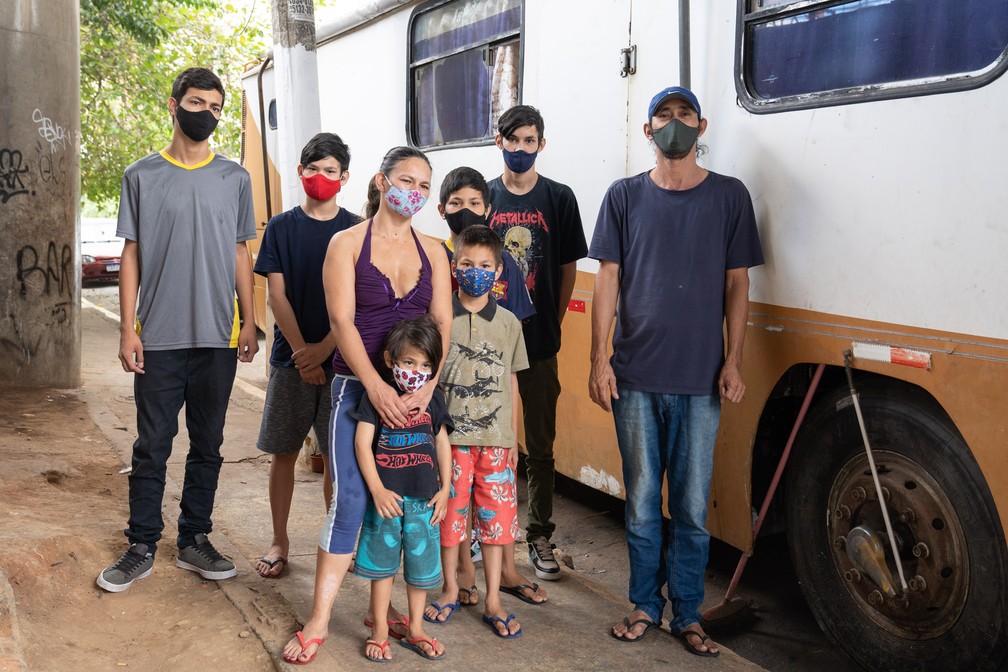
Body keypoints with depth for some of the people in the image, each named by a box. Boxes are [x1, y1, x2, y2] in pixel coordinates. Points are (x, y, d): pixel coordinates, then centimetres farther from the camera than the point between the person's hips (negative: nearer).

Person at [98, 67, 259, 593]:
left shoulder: (234, 178, 8)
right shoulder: (141, 176, 4)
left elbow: (240, 255, 10)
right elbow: (132, 256, 3)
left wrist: (248, 322, 4)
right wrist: (127, 329, -3)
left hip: (218, 337, 2)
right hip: (159, 338, -2)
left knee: (207, 445, 9)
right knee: (152, 446, 3)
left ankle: (194, 540, 21)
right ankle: (141, 547, 14)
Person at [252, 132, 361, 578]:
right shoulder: (281, 227, 4)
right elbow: (276, 295, -2)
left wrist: (325, 348, -14)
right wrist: (302, 350, -11)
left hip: (339, 358, -1)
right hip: (291, 359, 1)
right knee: (283, 452, 7)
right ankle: (279, 542, 20)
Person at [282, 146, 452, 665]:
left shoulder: (431, 250, 10)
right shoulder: (347, 243, 0)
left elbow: (442, 322, 3)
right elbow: (341, 320, -9)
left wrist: (427, 386, -12)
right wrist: (377, 388, -19)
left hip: (417, 389, 4)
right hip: (358, 385, -3)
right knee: (351, 499, -9)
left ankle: (381, 605, 21)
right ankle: (318, 622, 0)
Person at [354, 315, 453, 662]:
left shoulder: (433, 400, 4)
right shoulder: (376, 397, -7)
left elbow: (442, 445, 11)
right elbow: (363, 443, -10)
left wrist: (444, 489, 5)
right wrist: (377, 491, -15)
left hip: (424, 498, 3)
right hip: (386, 496, -3)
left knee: (421, 563, 11)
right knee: (382, 564, 9)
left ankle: (415, 630, 28)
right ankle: (380, 631, 22)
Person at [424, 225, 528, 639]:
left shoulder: (508, 323, 5)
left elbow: (511, 383, 10)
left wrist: (514, 439, 9)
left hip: (494, 438, 1)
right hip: (449, 434, -1)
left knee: (496, 514, 5)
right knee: (450, 512, 8)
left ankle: (493, 601, 18)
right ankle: (451, 591, 27)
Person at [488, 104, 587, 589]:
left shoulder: (559, 198, 1)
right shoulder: (483, 197, 5)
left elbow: (568, 269, 4)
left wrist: (551, 325, 1)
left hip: (538, 343, -1)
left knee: (540, 447, 7)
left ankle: (540, 538, 19)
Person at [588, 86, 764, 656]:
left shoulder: (729, 196, 5)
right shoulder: (625, 196, 6)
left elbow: (737, 286, 5)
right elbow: (608, 280, 4)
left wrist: (733, 362, -2)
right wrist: (599, 360, -2)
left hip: (700, 380, 0)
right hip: (635, 378, 1)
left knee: (693, 507, 6)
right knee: (642, 502, 8)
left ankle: (688, 614, 20)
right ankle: (646, 605, 24)